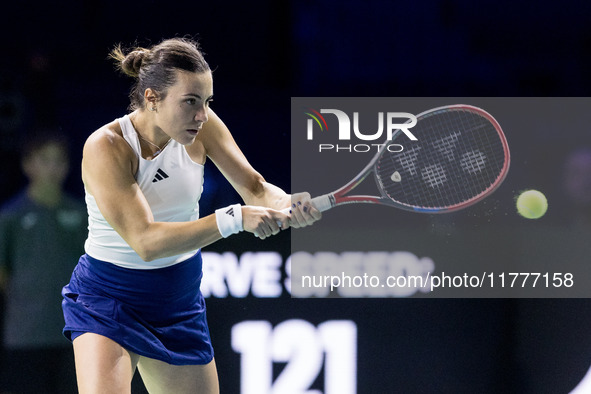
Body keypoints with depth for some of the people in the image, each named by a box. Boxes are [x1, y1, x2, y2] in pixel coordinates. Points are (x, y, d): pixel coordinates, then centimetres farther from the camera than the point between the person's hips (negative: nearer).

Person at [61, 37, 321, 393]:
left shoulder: (201, 126, -10)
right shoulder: (106, 148, -25)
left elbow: (255, 187, -6)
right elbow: (145, 241, -32)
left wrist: (288, 204, -31)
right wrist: (234, 219, -39)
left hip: (180, 301, 5)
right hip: (106, 298, -5)